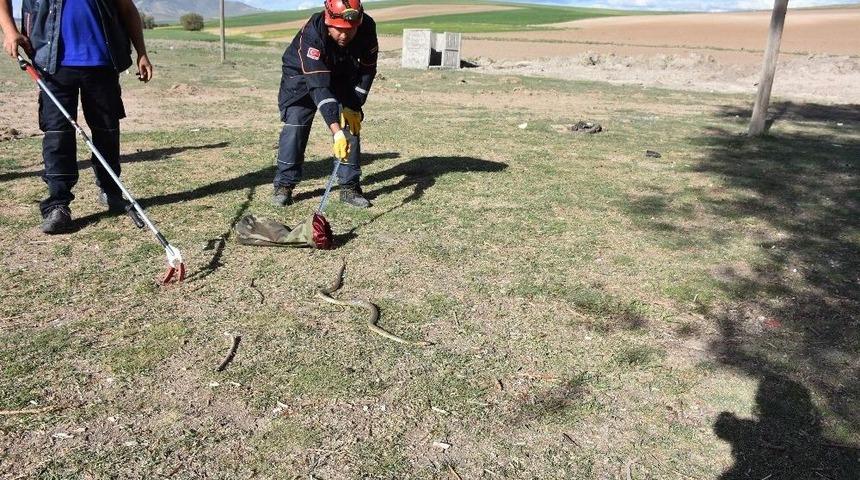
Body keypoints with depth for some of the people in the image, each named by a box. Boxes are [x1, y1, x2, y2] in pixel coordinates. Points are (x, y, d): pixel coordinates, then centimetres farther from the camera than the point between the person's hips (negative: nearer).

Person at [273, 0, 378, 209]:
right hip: (302, 75, -3)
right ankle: (284, 185, -4)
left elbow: (367, 70, -12)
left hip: (342, 77, 4)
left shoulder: (367, 27, -27)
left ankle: (349, 187, 0)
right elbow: (318, 85, -46)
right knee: (295, 125, -15)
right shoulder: (312, 35, -40)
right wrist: (335, 131, -53)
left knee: (351, 123, -7)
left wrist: (354, 106, -17)